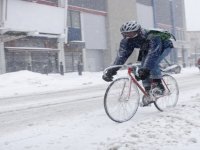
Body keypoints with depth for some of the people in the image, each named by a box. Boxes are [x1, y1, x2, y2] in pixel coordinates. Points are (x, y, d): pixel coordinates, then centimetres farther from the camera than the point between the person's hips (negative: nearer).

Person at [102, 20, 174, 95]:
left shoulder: (152, 36, -42)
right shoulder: (127, 40, -24)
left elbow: (153, 54, -51)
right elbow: (122, 55, -30)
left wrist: (145, 70, -62)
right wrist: (111, 70, -40)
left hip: (164, 47, -6)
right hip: (147, 49, 6)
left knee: (153, 63, -31)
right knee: (143, 67, -14)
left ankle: (158, 84, -13)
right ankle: (148, 90, -1)